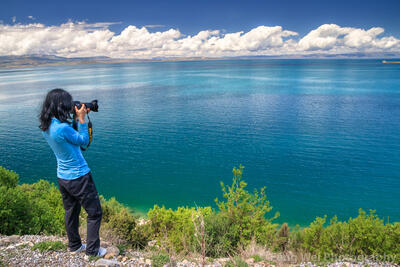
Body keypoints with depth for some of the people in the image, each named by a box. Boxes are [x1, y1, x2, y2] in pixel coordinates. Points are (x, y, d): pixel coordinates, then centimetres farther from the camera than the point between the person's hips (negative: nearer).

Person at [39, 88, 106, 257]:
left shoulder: (45, 127, -1)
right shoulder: (62, 128, -28)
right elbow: (84, 141, -13)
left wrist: (75, 118, 6)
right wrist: (81, 119, -9)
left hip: (62, 178, 9)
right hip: (78, 177, -9)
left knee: (71, 212, 23)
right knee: (94, 213, 8)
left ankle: (74, 246, 38)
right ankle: (92, 250, 17)